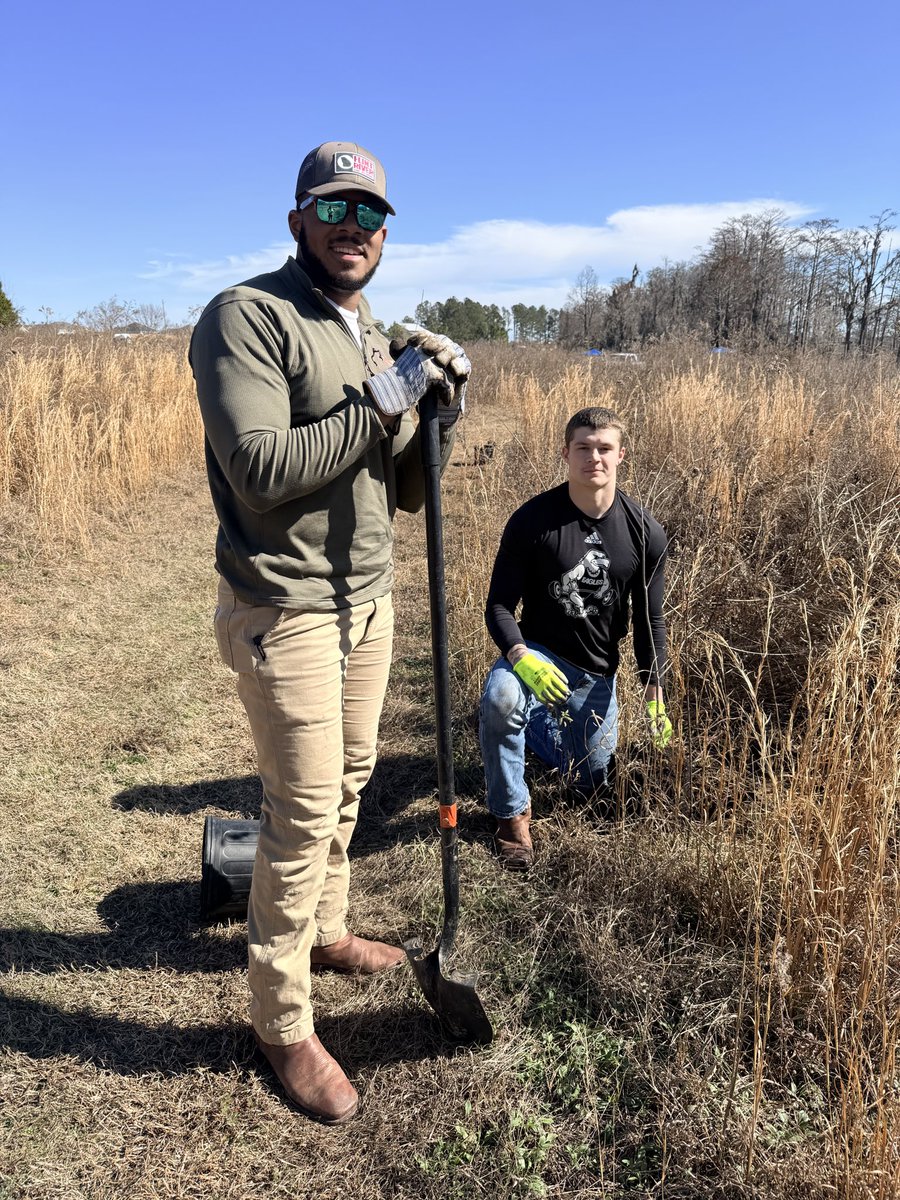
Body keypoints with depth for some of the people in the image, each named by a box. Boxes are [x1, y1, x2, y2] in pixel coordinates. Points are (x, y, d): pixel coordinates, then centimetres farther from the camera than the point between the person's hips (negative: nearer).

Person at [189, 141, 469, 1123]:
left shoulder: (372, 340, 14)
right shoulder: (245, 318, -11)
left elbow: (403, 494, 13)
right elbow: (262, 469, -24)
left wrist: (439, 417, -4)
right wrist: (380, 403, -20)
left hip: (367, 601, 8)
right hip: (285, 610, -8)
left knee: (348, 782, 18)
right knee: (304, 812, -1)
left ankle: (323, 928, 41)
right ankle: (282, 1022, 18)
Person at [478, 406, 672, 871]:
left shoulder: (645, 533, -9)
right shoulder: (531, 520, -17)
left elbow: (649, 619, 1)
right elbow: (499, 607, -15)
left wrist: (655, 698, -1)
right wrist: (521, 658, -34)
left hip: (597, 672, 3)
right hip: (537, 653, -3)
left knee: (591, 782, 13)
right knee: (500, 700, -37)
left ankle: (539, 729, 45)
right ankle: (512, 813, -10)